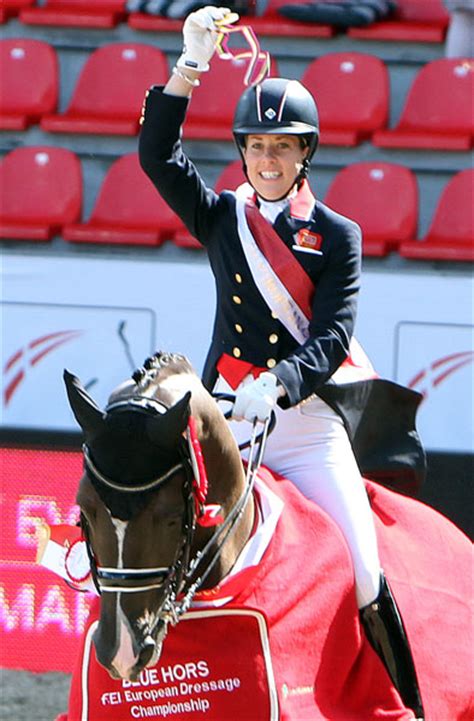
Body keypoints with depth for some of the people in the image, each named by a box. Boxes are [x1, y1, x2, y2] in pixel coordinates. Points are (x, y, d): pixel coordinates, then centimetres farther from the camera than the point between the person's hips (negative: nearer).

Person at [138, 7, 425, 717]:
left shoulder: (336, 235, 2)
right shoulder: (220, 218, 8)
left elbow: (331, 340, -8)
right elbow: (157, 155, -5)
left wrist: (278, 383, -27)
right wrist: (190, 63, -15)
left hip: (309, 421, -2)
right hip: (228, 419, 2)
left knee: (363, 580, -7)